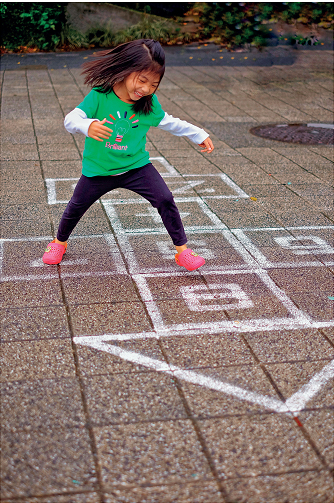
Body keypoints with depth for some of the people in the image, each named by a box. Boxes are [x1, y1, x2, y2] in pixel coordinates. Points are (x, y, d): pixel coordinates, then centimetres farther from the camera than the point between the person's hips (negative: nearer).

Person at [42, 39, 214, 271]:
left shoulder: (149, 103, -11)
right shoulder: (99, 96, -21)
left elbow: (168, 122, 6)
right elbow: (71, 119, -28)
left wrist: (199, 134, 9)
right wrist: (87, 126, -50)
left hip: (136, 165, 2)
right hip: (98, 169, -1)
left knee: (165, 199, -11)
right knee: (77, 207, 13)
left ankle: (182, 249, 4)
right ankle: (59, 242, 41)